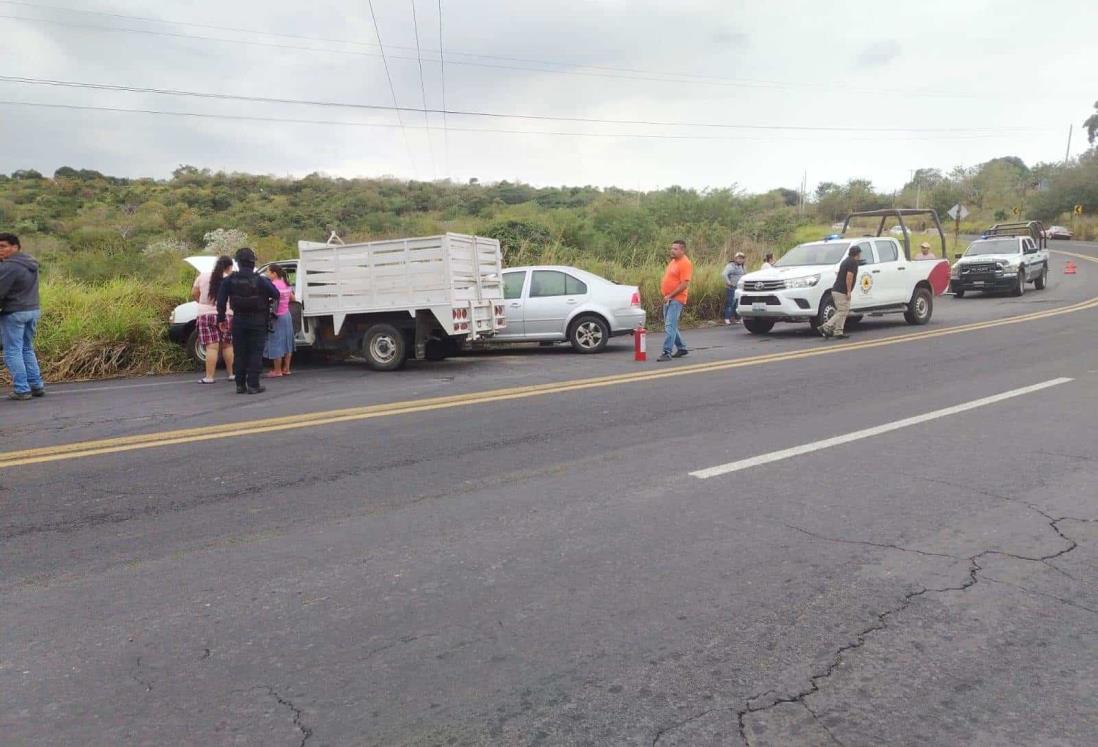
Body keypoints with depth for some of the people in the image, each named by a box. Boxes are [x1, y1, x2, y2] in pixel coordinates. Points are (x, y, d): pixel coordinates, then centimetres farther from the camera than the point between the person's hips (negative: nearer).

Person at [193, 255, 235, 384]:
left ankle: (209, 377, -8)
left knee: (211, 347, -4)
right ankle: (232, 374, 18)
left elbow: (194, 294, 9)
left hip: (206, 315, 0)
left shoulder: (202, 276, 4)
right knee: (227, 346, 13)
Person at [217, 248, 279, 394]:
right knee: (255, 353, 1)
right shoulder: (260, 280, -10)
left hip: (239, 320, 3)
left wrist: (221, 318, 8)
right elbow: (276, 295, -6)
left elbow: (221, 300, 0)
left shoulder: (229, 280, 0)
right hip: (257, 321, -3)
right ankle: (253, 385, -3)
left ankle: (240, 385, 11)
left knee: (240, 353, 10)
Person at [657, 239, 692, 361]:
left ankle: (667, 353, -14)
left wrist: (670, 296, -19)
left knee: (670, 326, -14)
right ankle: (682, 348, 28)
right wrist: (665, 295, 13)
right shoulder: (673, 261, 15)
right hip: (668, 299, 10)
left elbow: (684, 284, -20)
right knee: (671, 326, 16)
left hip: (676, 300, -10)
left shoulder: (685, 263, -13)